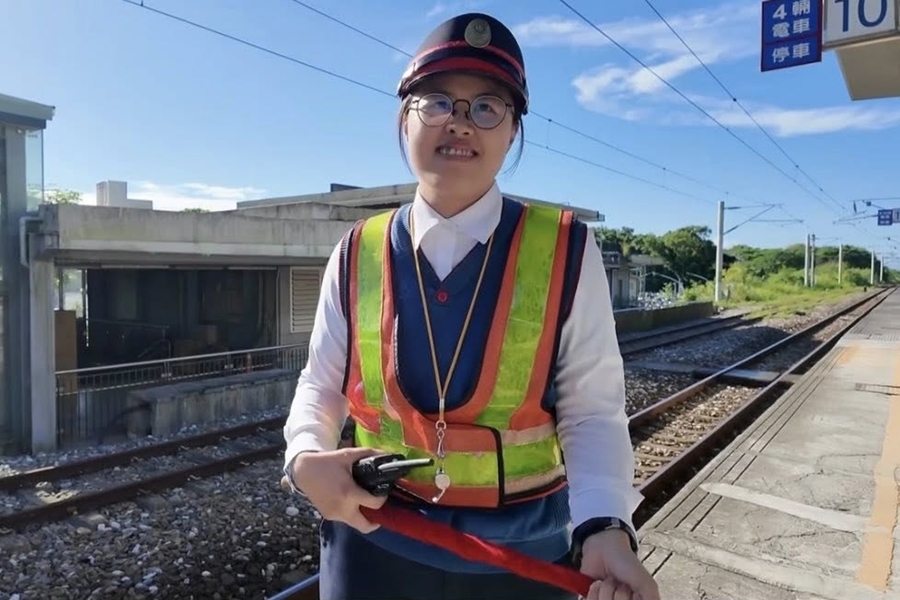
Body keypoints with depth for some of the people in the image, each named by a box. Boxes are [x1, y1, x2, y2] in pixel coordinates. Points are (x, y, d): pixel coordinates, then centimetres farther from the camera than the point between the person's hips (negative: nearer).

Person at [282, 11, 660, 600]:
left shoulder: (567, 251, -11)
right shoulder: (357, 255, -5)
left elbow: (592, 413, -9)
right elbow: (321, 384, 4)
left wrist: (604, 527, -25)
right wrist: (306, 460, -15)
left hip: (524, 551, -1)